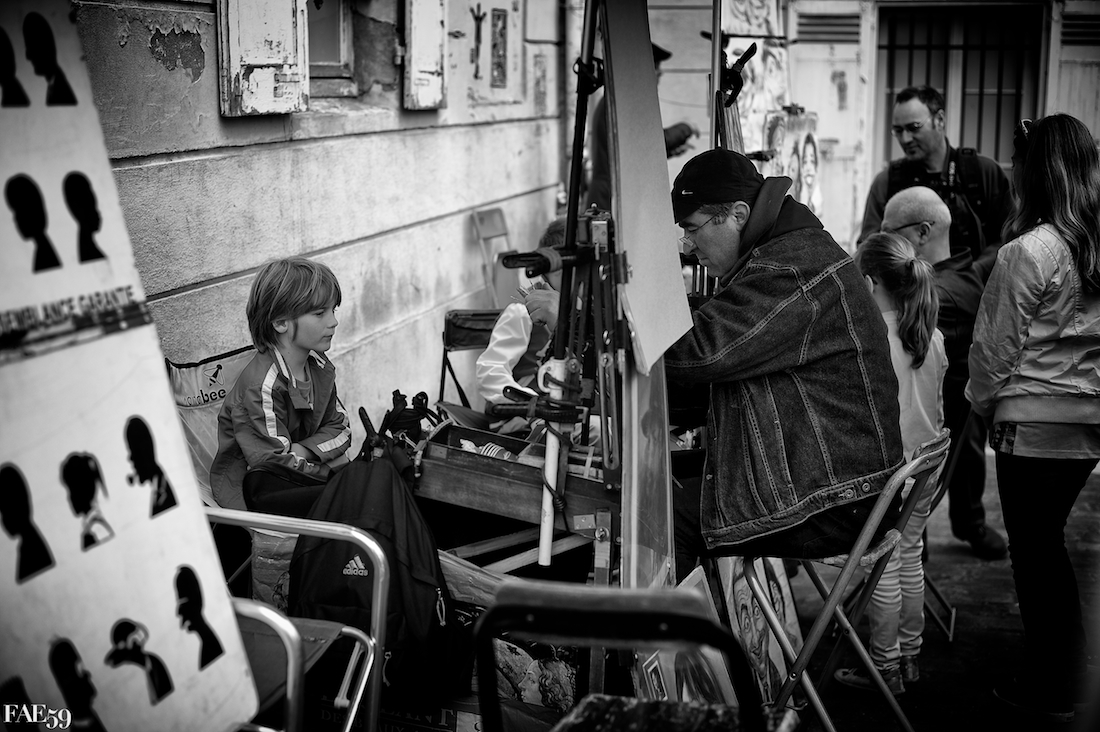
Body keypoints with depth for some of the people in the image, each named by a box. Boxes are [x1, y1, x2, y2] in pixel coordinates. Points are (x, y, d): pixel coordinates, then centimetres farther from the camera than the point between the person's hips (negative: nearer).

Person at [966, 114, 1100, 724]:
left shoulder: (1027, 253, -18)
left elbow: (995, 347, -9)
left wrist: (979, 402, 7)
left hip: (1034, 422, -6)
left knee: (1035, 552, 6)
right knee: (1048, 543, 20)